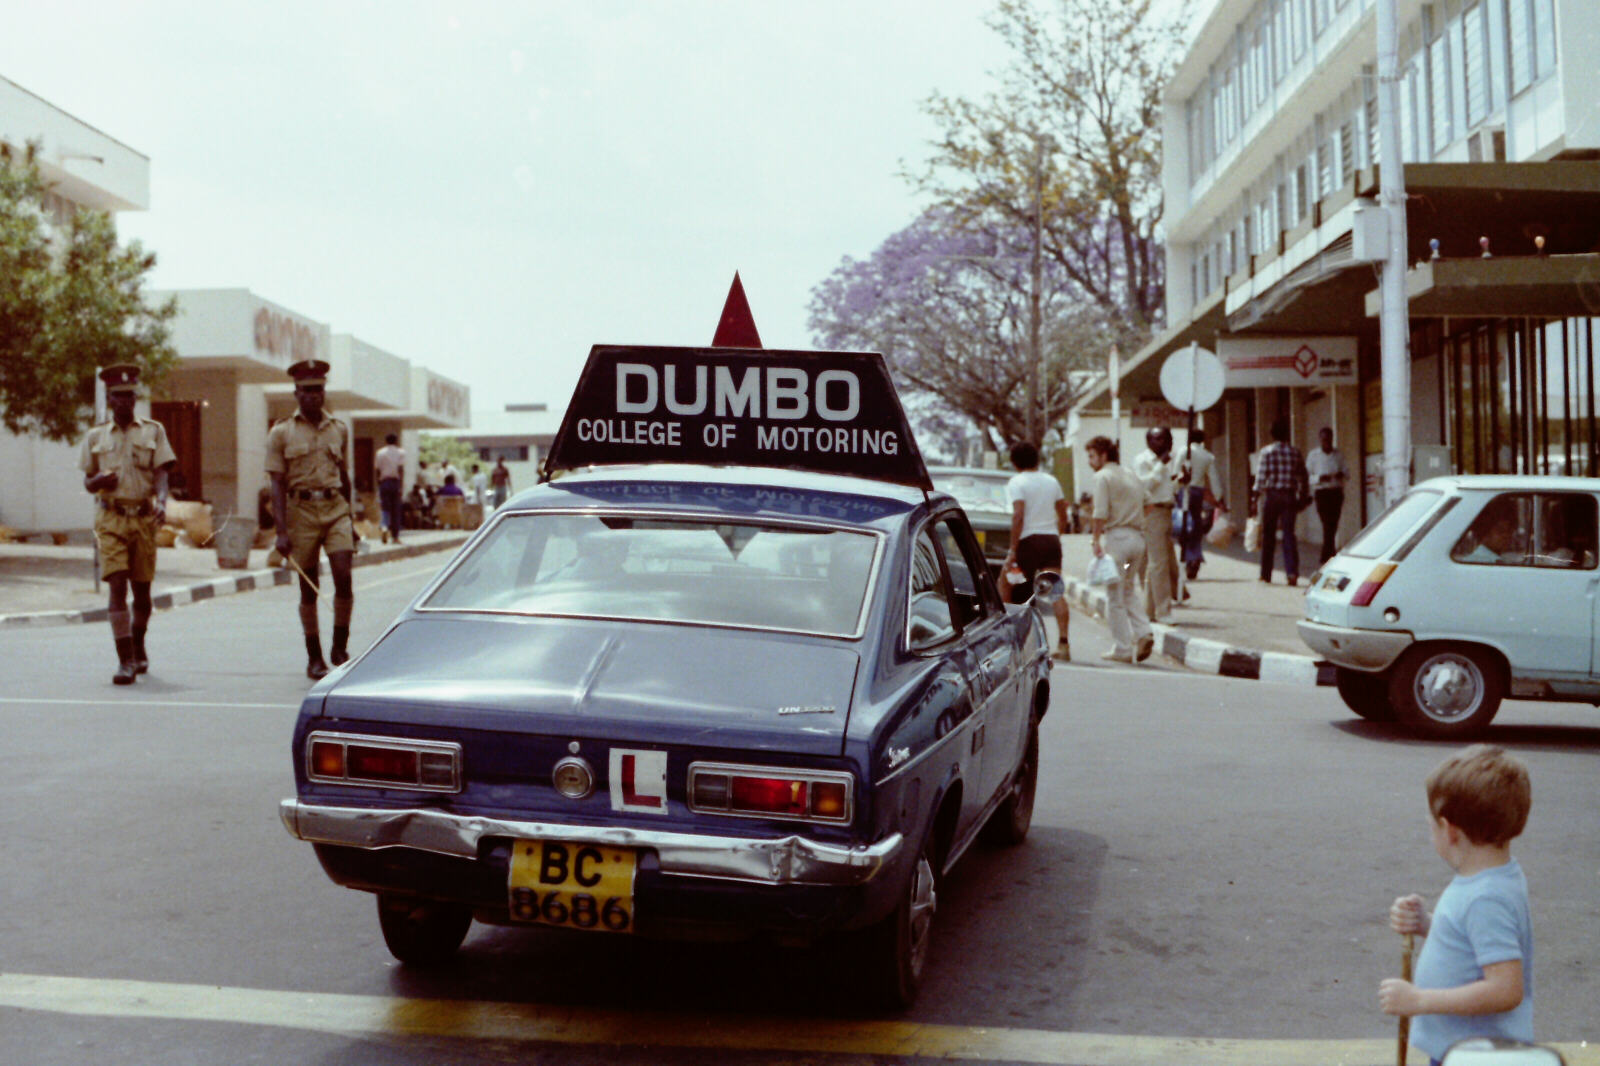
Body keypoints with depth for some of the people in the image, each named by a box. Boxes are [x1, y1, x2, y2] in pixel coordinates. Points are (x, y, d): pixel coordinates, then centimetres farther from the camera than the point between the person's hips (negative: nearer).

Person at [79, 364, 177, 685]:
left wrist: (161, 501, -20)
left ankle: (138, 648, 33)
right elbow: (87, 482, 14)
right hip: (110, 517, 0)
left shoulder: (153, 431, 7)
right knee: (117, 587, -12)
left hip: (143, 517, 1)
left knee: (142, 590, 9)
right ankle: (125, 661, -13)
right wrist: (99, 480, -10)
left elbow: (161, 472, -1)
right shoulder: (95, 436, 10)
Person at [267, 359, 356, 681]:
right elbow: (277, 485, -3)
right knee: (308, 589, 4)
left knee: (343, 578, -11)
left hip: (336, 509, 2)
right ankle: (314, 658, 15)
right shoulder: (281, 433, 1)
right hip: (301, 511, -2)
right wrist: (282, 531, -11)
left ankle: (340, 648, 6)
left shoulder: (339, 430, 11)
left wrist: (350, 519, 21)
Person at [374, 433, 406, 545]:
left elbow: (378, 470, 7)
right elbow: (401, 469, -9)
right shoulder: (400, 452, 2)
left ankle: (385, 527, -26)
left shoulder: (380, 452, 8)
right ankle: (395, 537, 6)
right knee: (396, 510, 5)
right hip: (395, 481, -1)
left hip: (384, 482, 1)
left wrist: (378, 484, 15)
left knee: (385, 507, 4)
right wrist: (402, 483, -10)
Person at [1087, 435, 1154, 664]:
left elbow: (1100, 513, -15)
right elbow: (1147, 504, 19)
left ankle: (1122, 649, 1)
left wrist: (1097, 540, -12)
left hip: (1116, 536, -7)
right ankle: (1143, 633, 0)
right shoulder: (1132, 477, 18)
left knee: (1115, 596, 0)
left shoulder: (1103, 476, -6)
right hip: (1138, 537, 7)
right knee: (1128, 591, 19)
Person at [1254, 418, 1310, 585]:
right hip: (1290, 496, 2)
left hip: (1271, 496, -2)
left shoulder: (1267, 452, -4)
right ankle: (1292, 571, -13)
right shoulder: (1295, 452, 5)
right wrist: (1302, 495, 20)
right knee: (1289, 534, 1)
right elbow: (1302, 477, 8)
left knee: (1268, 535, 7)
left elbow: (1261, 477, -8)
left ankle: (1266, 574, 13)